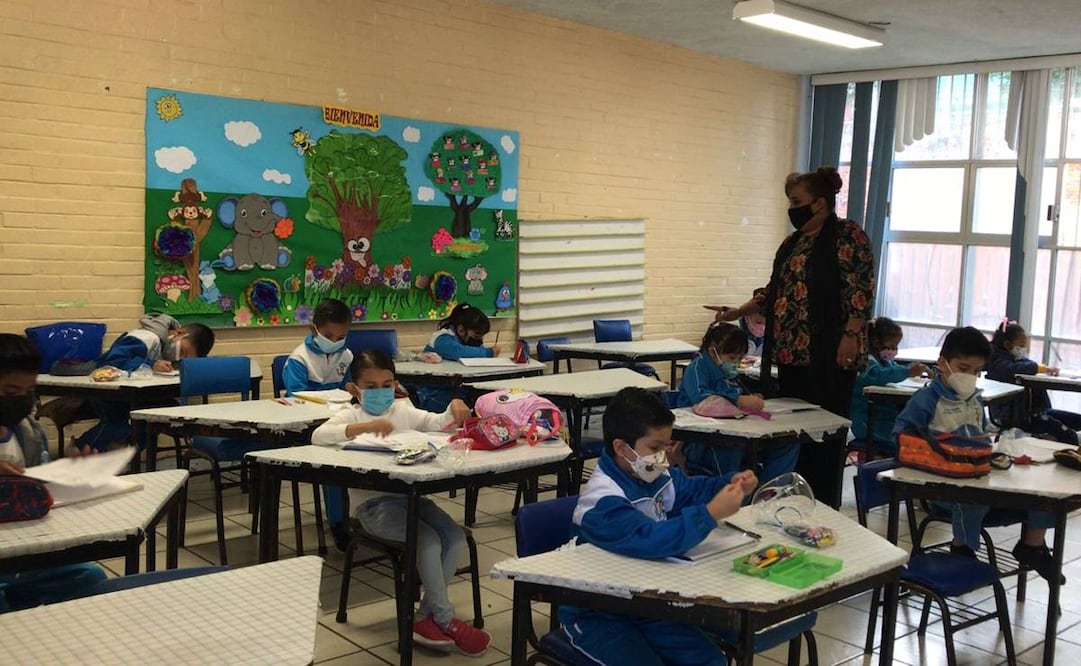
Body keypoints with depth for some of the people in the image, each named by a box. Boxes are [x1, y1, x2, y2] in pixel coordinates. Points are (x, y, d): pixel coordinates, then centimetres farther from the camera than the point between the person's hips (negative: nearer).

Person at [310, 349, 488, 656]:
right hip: (374, 503, -6)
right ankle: (446, 620, -8)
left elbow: (439, 423, 9)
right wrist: (365, 427, -30)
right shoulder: (351, 416, -1)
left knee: (456, 537, -13)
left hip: (410, 494, 6)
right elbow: (319, 436, -20)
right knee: (428, 539, -25)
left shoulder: (403, 411, 14)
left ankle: (427, 617, -2)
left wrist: (455, 408, -14)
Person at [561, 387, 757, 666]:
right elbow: (650, 539, -44)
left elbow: (692, 490, 17)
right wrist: (711, 514, -44)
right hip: (596, 614, -8)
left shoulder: (654, 475, -2)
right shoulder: (603, 500, -28)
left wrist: (730, 484, -2)